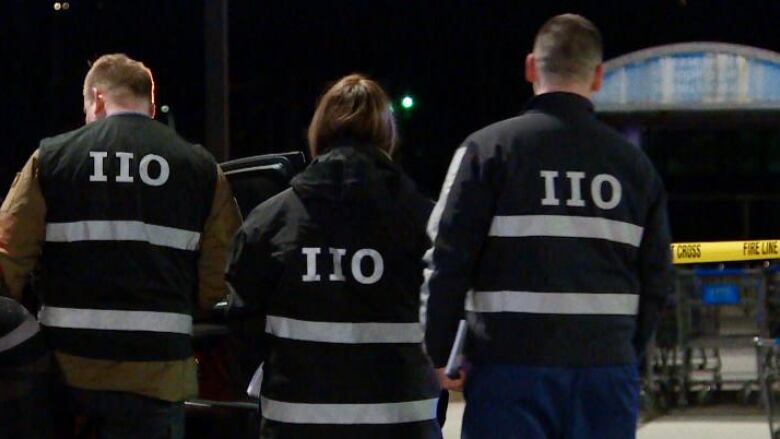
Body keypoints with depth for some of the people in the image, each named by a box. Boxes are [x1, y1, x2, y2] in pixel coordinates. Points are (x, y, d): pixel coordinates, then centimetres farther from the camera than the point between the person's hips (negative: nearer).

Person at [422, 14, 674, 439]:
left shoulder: (488, 148, -3)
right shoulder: (635, 164, 8)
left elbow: (447, 260, -6)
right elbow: (656, 279, 10)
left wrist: (439, 355, 3)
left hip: (512, 370, -3)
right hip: (608, 371, 3)